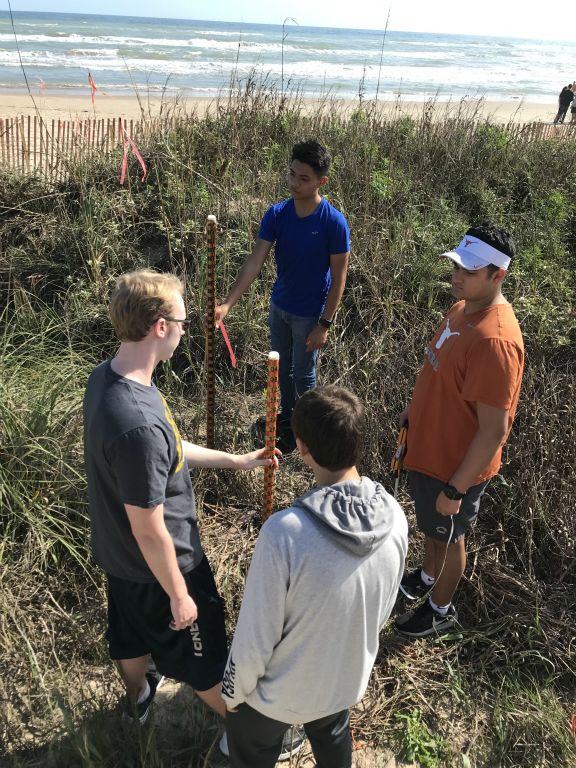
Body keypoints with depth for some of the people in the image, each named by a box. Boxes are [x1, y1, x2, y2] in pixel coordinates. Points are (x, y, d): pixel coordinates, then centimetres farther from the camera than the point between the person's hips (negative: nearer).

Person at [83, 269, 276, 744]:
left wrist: (234, 460, 9)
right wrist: (179, 594, -14)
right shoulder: (138, 424, -40)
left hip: (118, 554, 8)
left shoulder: (105, 377, -10)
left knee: (132, 629, 33)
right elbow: (150, 532, -29)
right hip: (157, 565, -8)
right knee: (201, 651, 18)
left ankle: (138, 697, 61)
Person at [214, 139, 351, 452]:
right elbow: (255, 261, -15)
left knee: (303, 375, 12)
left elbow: (338, 277, -16)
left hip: (310, 314, -5)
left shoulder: (334, 223, -22)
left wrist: (324, 324, -16)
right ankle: (287, 415, 47)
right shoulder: (276, 214, -11)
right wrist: (227, 304, -25)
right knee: (282, 368, 22)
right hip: (279, 306, 5)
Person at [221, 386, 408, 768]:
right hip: (348, 679, 4)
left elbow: (256, 634, -25)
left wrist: (233, 690, -5)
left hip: (279, 692, -4)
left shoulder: (284, 532, -38)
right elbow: (383, 610, -3)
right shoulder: (394, 517, -21)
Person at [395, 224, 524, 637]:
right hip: (428, 446, 8)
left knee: (449, 536, 17)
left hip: (455, 465, -8)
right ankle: (427, 577, 56)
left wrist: (455, 489, -22)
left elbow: (494, 432, -29)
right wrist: (415, 408, 20)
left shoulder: (495, 340, -34)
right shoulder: (464, 308, -4)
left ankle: (441, 609, 42)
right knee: (432, 527, 30)